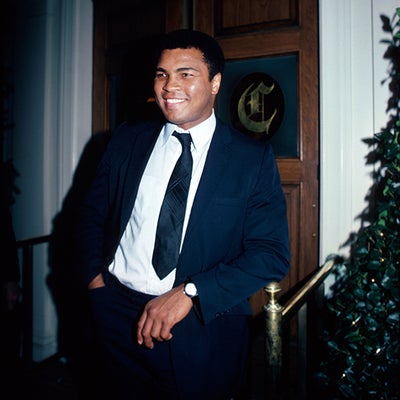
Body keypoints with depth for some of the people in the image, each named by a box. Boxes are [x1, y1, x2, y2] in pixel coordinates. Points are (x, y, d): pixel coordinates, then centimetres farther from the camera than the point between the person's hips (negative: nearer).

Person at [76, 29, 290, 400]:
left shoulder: (254, 158, -6)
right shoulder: (126, 139, 4)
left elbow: (272, 253, -11)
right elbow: (93, 213, 11)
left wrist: (189, 294, -19)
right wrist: (95, 278, -5)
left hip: (201, 332, -2)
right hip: (115, 312, 3)